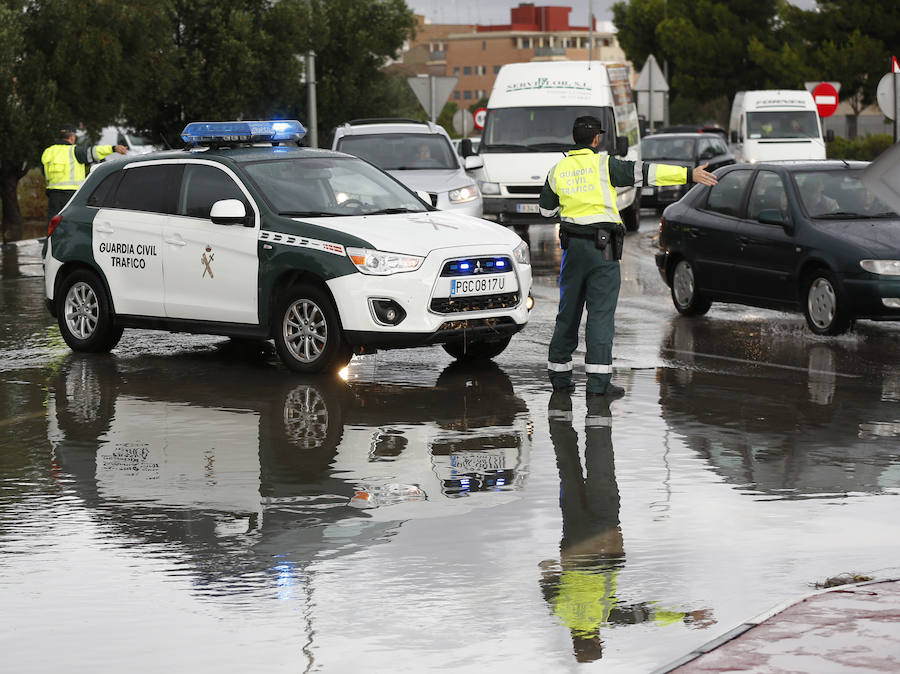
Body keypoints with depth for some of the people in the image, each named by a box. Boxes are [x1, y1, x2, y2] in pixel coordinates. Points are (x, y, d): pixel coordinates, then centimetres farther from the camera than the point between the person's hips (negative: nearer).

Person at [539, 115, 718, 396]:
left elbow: (546, 209, 17)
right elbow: (643, 173, -14)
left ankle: (559, 372, 19)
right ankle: (598, 380, -9)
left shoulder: (558, 170, 6)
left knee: (568, 311, 14)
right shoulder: (603, 164, -8)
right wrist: (688, 175, -15)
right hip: (601, 247, -5)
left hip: (572, 246, 5)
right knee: (601, 312, -5)